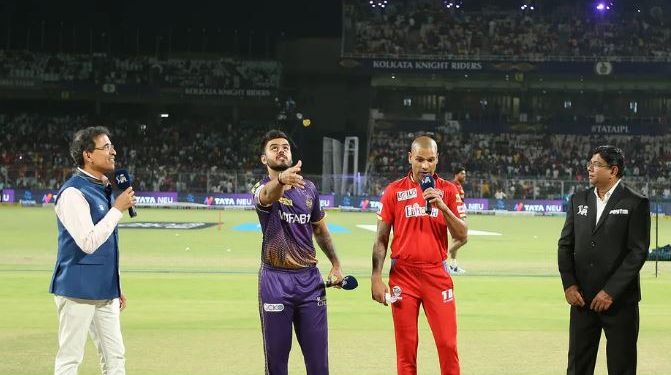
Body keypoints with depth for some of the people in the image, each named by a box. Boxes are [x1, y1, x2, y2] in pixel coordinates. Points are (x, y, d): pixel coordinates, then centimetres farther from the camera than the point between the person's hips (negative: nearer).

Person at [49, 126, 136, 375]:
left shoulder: (105, 189, 13)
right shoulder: (73, 193, -14)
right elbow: (88, 242, -22)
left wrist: (115, 287, 20)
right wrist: (118, 209, -17)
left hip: (105, 293, 9)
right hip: (77, 290, -9)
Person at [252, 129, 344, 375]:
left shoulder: (308, 188, 9)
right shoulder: (262, 189, -6)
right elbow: (268, 194, -33)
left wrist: (335, 264, 14)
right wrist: (281, 179, -56)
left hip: (310, 280, 4)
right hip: (276, 280, -4)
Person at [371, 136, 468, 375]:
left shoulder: (447, 190, 6)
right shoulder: (394, 191, 3)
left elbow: (461, 235, 0)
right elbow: (381, 239, 5)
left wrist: (442, 206, -14)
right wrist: (376, 277, -4)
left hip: (437, 274, 1)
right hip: (403, 275, 0)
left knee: (447, 343, -4)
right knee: (406, 346, 2)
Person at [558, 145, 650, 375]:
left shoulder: (635, 203, -6)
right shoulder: (578, 200, 9)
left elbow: (638, 251, -11)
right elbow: (565, 245, 10)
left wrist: (611, 291, -15)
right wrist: (569, 284, -2)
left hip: (620, 299, -4)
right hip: (582, 297, 4)